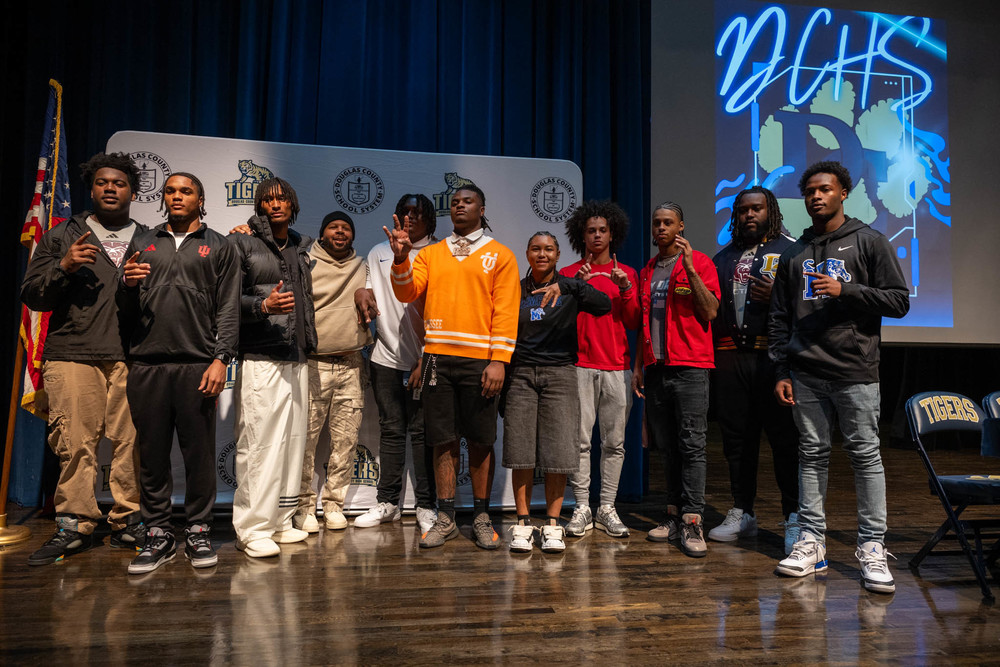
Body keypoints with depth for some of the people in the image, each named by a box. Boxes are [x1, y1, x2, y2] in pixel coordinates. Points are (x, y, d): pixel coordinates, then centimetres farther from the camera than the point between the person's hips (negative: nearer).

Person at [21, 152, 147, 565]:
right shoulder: (63, 236, 18)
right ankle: (74, 525, 9)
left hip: (132, 357, 0)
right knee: (75, 442, -3)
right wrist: (64, 267, -4)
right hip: (73, 354, 0)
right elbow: (32, 296, 12)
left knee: (132, 441, -4)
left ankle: (127, 522, 8)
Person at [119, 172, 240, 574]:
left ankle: (198, 533, 12)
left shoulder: (219, 248, 12)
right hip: (146, 364, 3)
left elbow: (228, 309, 3)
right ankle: (158, 535, 16)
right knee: (152, 454, 5)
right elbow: (125, 310, 18)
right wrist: (126, 285, -4)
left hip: (197, 364, -2)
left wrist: (221, 359, -8)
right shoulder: (141, 244, 20)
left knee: (200, 453, 0)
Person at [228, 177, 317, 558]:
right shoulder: (242, 243, 2)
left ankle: (280, 522, 18)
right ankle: (252, 530, 0)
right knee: (259, 443, -9)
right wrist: (263, 305, -21)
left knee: (292, 442, 8)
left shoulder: (303, 248, 19)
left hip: (297, 359, 6)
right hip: (260, 359, -6)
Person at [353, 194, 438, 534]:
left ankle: (426, 506, 9)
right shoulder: (379, 253, 14)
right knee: (391, 430, 10)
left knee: (422, 431, 0)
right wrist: (362, 294, -1)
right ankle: (388, 502, 20)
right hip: (386, 356, 4)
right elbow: (369, 291, 24)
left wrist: (426, 360, -10)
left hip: (422, 360, -4)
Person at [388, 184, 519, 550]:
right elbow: (407, 292, 5)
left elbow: (506, 311, -1)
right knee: (443, 439, 6)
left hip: (479, 360, -2)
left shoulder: (500, 255, 7)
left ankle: (481, 518, 17)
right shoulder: (431, 253, 16)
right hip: (438, 358, 2)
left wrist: (498, 360, -10)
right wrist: (400, 258, -12)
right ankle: (446, 519, 16)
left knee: (480, 440, 4)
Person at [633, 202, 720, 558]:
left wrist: (689, 268, -16)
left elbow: (710, 311, -10)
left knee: (692, 444, -7)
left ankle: (692, 522, -4)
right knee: (667, 446, 8)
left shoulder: (700, 263, 2)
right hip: (656, 368, 5)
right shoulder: (647, 271, 18)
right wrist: (638, 366, 16)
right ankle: (675, 515, 16)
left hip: (690, 367, -5)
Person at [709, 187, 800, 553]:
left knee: (784, 436, -4)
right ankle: (742, 513, 20)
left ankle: (794, 518, 6)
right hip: (729, 355, 5)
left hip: (772, 354, -4)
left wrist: (776, 298, -17)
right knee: (736, 436, 8)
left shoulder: (790, 250, 7)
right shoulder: (723, 257, 21)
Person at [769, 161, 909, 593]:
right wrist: (781, 371, 6)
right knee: (812, 455, 6)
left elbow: (899, 300, -1)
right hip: (806, 375, 3)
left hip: (856, 371, -3)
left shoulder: (869, 242, 5)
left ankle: (872, 547, 9)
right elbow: (779, 319, 12)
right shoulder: (794, 253, 14)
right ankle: (812, 542, 14)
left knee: (866, 455, -1)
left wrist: (845, 290, -14)